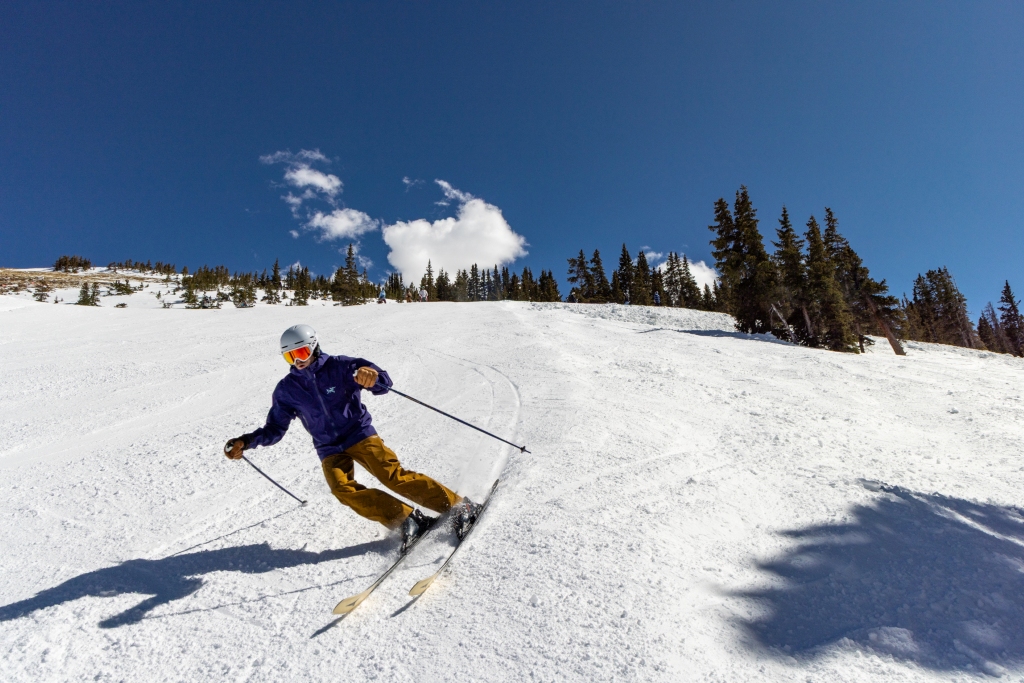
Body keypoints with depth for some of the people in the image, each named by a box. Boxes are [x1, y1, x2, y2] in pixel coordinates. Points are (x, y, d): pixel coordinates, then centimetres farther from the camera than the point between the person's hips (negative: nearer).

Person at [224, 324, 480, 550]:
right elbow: (274, 429, 11)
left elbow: (384, 383, -15)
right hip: (330, 450, 3)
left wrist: (371, 377, -39)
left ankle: (460, 507, -12)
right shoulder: (286, 390, 2)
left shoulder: (340, 366, -9)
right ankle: (407, 520, -21)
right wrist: (246, 442, -5)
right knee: (343, 489, -26)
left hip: (360, 435, -3)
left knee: (394, 476, -20)